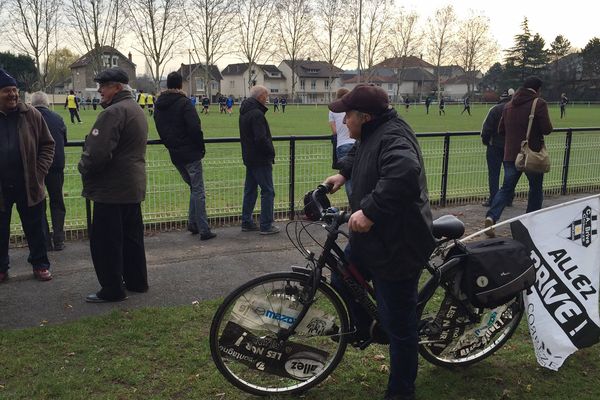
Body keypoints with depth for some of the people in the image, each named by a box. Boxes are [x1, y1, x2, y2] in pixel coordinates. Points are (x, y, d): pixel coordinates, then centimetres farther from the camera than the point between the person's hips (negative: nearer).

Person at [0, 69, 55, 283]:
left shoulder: (31, 115, -2)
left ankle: (40, 264, 26)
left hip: (28, 185, -1)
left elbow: (47, 144, 2)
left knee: (34, 228, 11)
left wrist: (40, 172, -7)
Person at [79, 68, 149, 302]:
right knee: (131, 236, 18)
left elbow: (97, 153, -27)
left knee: (105, 241, 0)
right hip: (134, 187, 10)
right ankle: (136, 281, 28)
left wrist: (84, 169, -6)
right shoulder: (137, 110, 14)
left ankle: (112, 290, 8)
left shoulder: (114, 112, -19)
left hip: (112, 189, -10)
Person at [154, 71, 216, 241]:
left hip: (175, 155, 7)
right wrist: (201, 148, -7)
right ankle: (204, 230, 0)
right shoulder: (184, 103, -13)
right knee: (198, 190, -1)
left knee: (194, 188, 20)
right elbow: (195, 128, -20)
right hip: (190, 154, -7)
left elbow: (160, 130, 15)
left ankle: (192, 223, 19)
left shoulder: (159, 105, 9)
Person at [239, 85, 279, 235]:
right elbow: (261, 139, -26)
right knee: (268, 191, -3)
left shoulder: (244, 112, 12)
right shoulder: (257, 114, -19)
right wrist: (271, 151, -11)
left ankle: (246, 222, 22)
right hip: (261, 160, -10)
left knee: (250, 190, 15)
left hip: (249, 158, 10)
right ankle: (266, 226, 0)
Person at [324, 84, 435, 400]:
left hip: (397, 246, -10)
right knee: (342, 279, 26)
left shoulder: (393, 138, -24)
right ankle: (360, 329, 50)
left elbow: (404, 174, -43)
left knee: (398, 325, 4)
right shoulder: (372, 134, 7)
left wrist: (370, 212, -41)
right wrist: (344, 173, 18)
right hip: (372, 237, 10)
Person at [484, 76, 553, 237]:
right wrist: (536, 130, 7)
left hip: (510, 155, 4)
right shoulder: (539, 103, -9)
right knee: (536, 189, 14)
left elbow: (501, 130, 12)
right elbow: (547, 129, -14)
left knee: (506, 188, 9)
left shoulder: (509, 105, 8)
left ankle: (491, 217, -11)